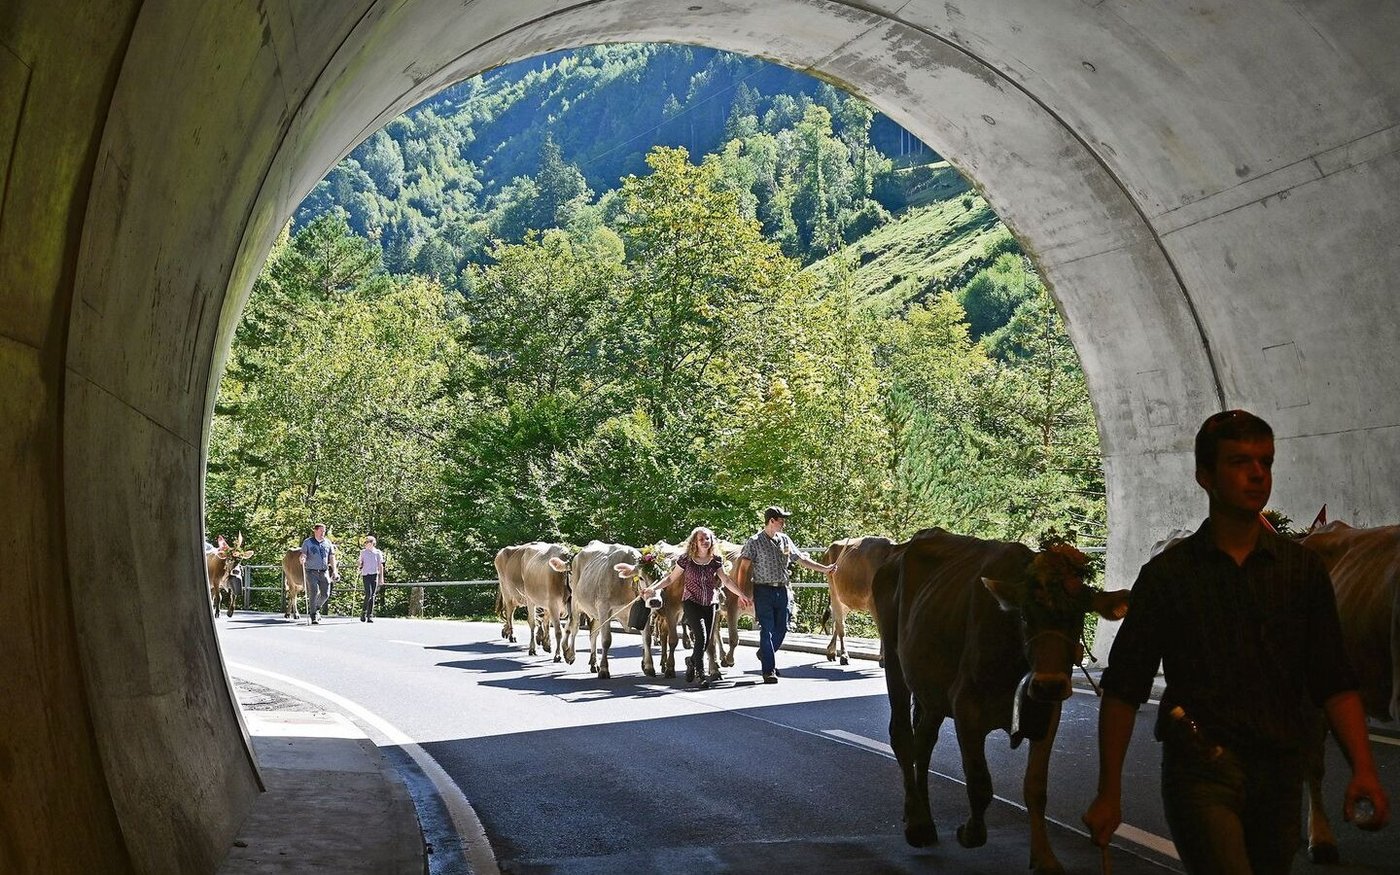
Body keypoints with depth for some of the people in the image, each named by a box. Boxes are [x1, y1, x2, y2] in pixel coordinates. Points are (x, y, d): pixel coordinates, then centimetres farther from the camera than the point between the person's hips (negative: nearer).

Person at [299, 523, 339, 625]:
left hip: (324, 572, 3)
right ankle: (313, 616, -5)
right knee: (314, 593, -11)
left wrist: (334, 571, 5)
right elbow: (303, 555, -5)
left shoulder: (327, 542, 10)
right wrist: (302, 559, -29)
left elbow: (332, 558, 12)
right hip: (311, 572, -3)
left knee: (326, 594, 1)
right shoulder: (307, 542, 2)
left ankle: (316, 608, 28)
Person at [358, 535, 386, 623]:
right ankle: (363, 612, 2)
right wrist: (360, 575, -1)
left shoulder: (378, 552, 8)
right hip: (366, 575, -1)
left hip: (375, 575, 1)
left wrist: (381, 577, 6)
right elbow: (360, 564, 12)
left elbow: (380, 565, 10)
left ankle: (370, 616, 4)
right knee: (368, 594, -15)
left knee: (372, 596, 1)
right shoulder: (363, 552, 8)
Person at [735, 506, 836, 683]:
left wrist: (824, 569, 17)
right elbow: (744, 568, -6)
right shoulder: (755, 542, -5)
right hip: (763, 591, -5)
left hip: (782, 591, 5)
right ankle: (769, 671, -3)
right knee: (767, 630, -6)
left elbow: (801, 559, 19)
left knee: (781, 629, 8)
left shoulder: (785, 540, 12)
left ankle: (764, 654, 34)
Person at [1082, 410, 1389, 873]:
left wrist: (1363, 769, -9)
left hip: (1279, 773, 4)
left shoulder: (1302, 569, 8)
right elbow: (1122, 691, 1)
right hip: (1201, 770, -4)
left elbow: (1335, 683, 6)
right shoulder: (1169, 573, 1)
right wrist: (1108, 794, -3)